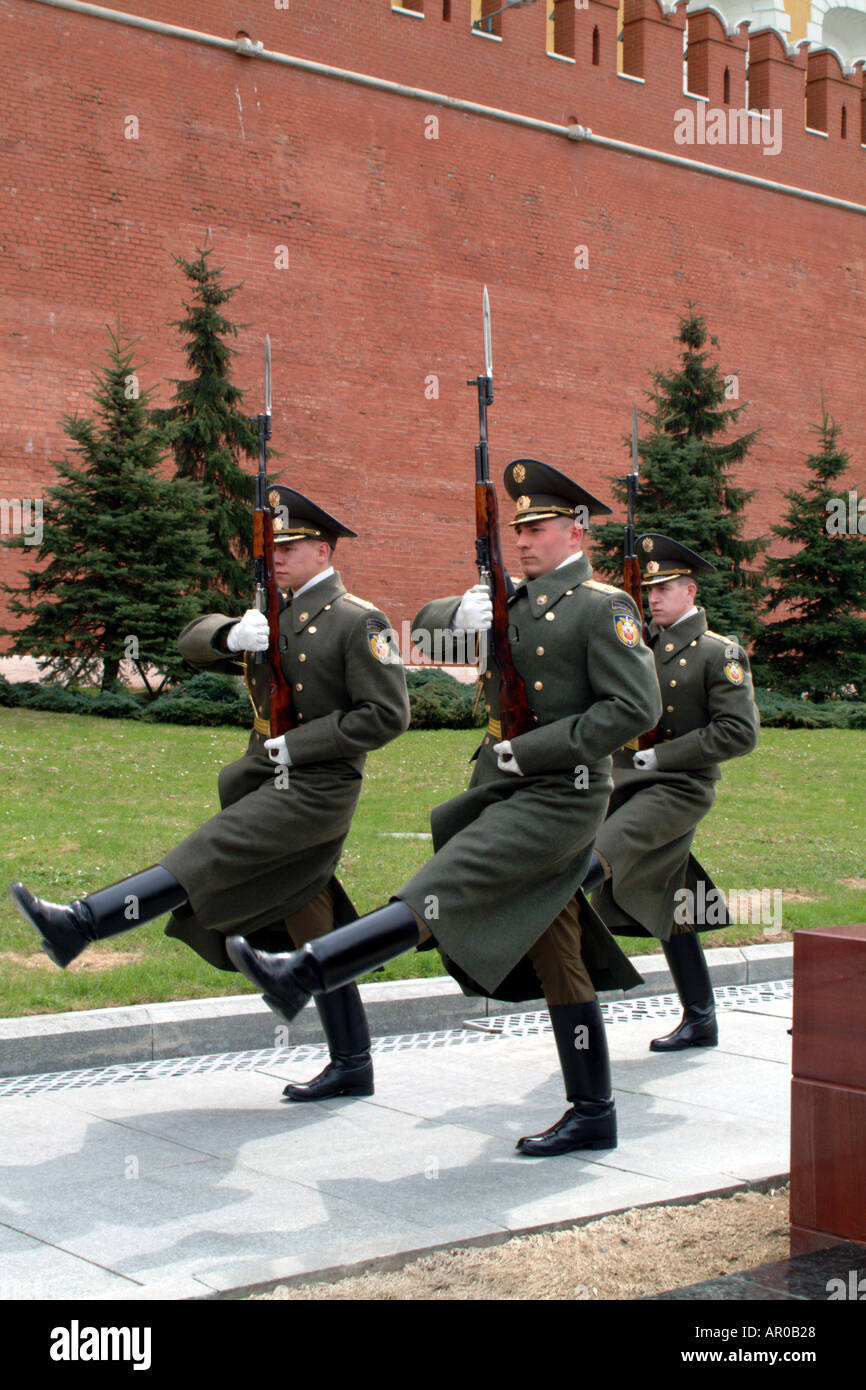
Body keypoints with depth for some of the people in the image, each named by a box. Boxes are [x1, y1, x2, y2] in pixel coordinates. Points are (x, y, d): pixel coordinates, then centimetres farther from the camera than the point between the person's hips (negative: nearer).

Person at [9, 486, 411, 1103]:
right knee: (312, 932, 10)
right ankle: (352, 1066, 16)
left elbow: (387, 715, -14)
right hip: (267, 785, 8)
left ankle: (77, 925, -28)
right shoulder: (274, 618, 17)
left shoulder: (359, 622, -7)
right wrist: (230, 635, -15)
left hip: (316, 790, -8)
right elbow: (193, 640, 10)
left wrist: (295, 745, -15)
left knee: (204, 860, -22)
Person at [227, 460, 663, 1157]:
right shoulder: (517, 601, 16)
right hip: (501, 793, 8)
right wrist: (460, 614, -3)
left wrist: (533, 750, -17)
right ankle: (593, 1116, 16)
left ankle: (301, 974, -27)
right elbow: (425, 622, 22)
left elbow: (637, 705, -17)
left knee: (438, 895, -21)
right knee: (558, 961, 9)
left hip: (558, 799, -8)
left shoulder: (603, 607, -7)